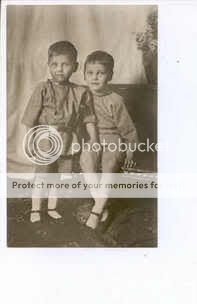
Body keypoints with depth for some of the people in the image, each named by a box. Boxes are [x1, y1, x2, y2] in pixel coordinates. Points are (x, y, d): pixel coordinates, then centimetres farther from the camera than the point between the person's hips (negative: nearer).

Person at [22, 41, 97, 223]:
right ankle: (35, 209, 28)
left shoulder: (81, 93, -4)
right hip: (45, 144, -3)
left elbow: (89, 119, 3)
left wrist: (94, 141, -2)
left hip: (67, 145, 3)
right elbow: (31, 120, -8)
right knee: (41, 178, 9)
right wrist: (29, 141, -8)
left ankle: (52, 208, 35)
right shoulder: (43, 89, -11)